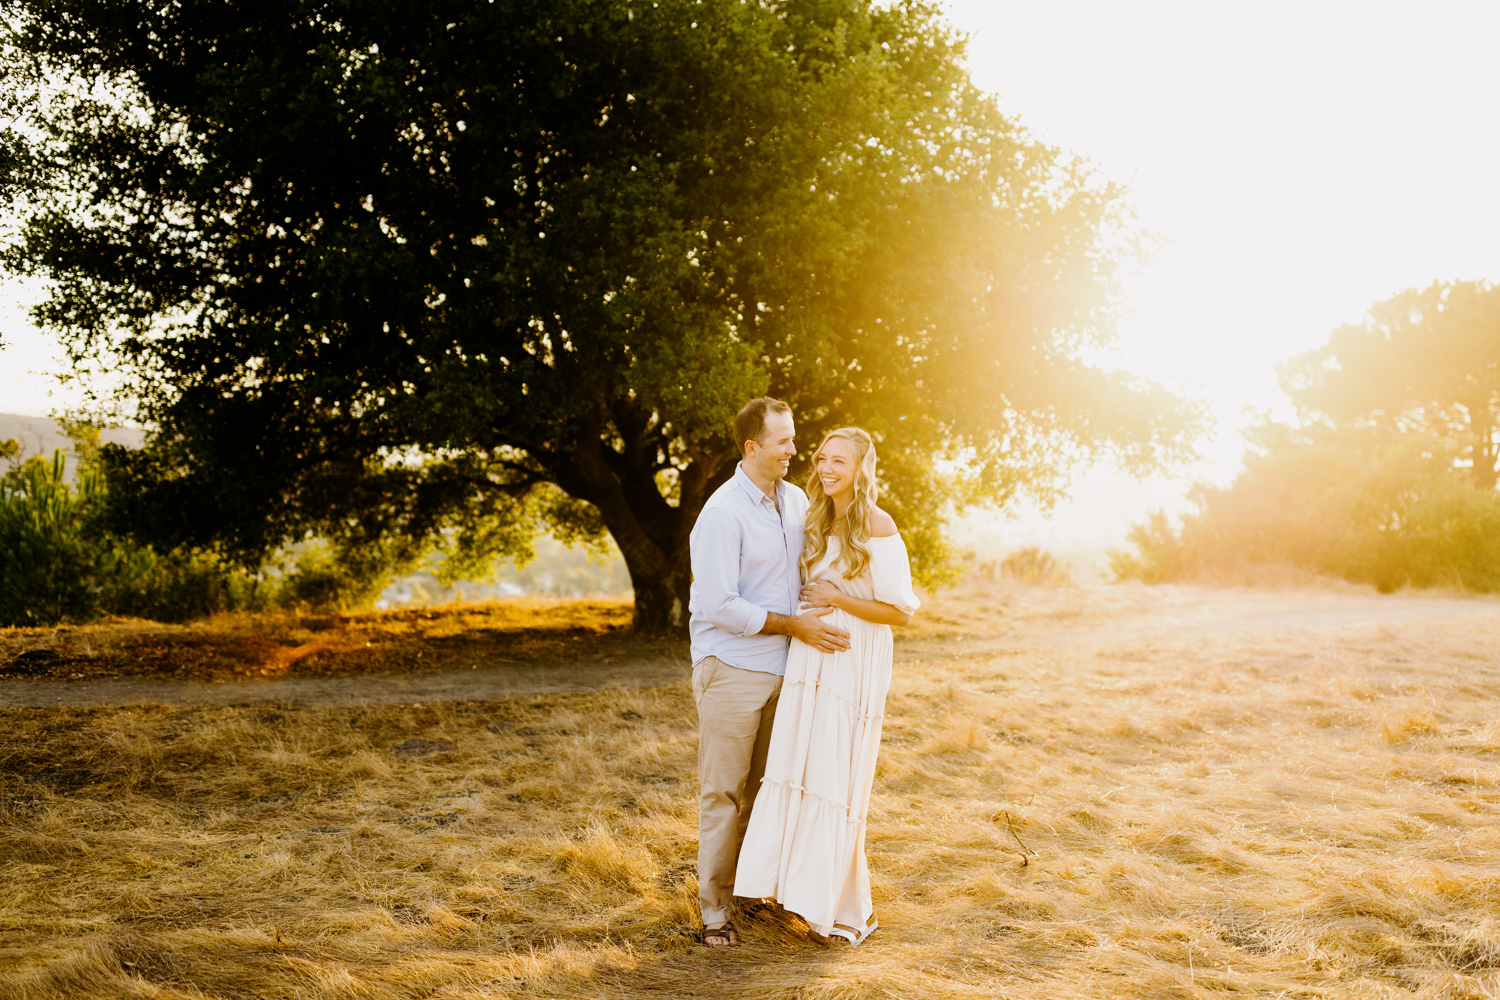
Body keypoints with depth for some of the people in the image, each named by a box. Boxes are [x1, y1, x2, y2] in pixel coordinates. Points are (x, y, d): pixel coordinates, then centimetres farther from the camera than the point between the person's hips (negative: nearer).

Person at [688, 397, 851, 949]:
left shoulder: (796, 501, 8)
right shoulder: (722, 514, -16)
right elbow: (719, 606, -21)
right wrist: (793, 625, -18)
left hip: (782, 668, 7)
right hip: (731, 669, -7)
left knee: (768, 785, 13)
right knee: (722, 791, 0)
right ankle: (714, 908, 8)